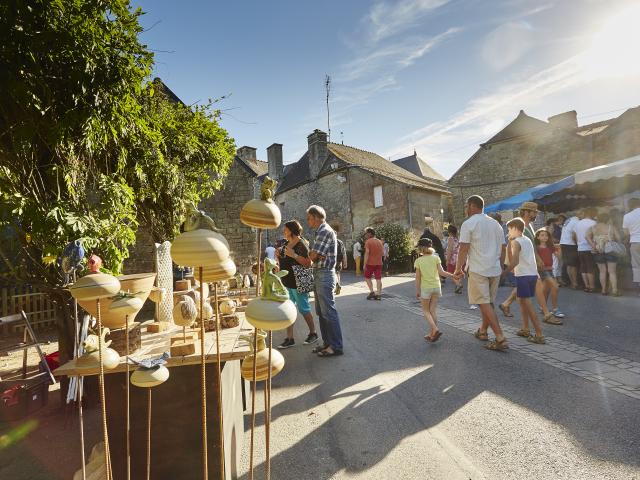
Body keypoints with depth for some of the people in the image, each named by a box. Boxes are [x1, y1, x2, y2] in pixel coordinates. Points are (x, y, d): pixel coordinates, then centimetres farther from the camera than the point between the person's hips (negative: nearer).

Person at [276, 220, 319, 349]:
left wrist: (294, 255, -28)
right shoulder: (285, 243, 10)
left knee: (303, 309, 5)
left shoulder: (302, 244, -14)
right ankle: (289, 339, 16)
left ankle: (313, 333, 25)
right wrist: (278, 255, 1)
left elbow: (308, 263, -23)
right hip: (286, 282, 8)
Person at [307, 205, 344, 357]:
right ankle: (327, 343, 25)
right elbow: (315, 255, 10)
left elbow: (312, 256, -17)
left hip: (324, 275, -10)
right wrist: (316, 255, -11)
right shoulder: (321, 231, 16)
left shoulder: (325, 231, -15)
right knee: (321, 312, 15)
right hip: (319, 274, 10)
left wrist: (313, 255, 4)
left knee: (329, 312, -3)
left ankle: (336, 346, 7)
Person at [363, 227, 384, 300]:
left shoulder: (368, 241, -9)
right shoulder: (379, 242, 10)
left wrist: (365, 264, -14)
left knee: (367, 278, 10)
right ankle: (378, 294, 5)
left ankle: (372, 292, 2)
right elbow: (383, 254, 10)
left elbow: (367, 253, -16)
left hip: (370, 263, -5)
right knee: (378, 279, 5)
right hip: (379, 263, 5)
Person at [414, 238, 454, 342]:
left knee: (426, 311, 10)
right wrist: (453, 275, 0)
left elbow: (418, 278, -5)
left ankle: (435, 330, -9)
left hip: (425, 288, -3)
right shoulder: (436, 258, -1)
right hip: (436, 286, 3)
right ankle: (432, 333, 15)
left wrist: (417, 291, 3)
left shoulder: (418, 261, -7)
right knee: (432, 311, 12)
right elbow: (441, 272, -9)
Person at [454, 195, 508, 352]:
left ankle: (500, 339, -6)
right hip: (495, 270, 7)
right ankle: (483, 331, 32)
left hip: (478, 270, -7)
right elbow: (502, 249, 15)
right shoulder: (495, 223, 12)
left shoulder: (468, 223, -8)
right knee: (488, 302, 17)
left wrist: (458, 269, -5)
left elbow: (463, 250, -13)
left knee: (484, 303, -3)